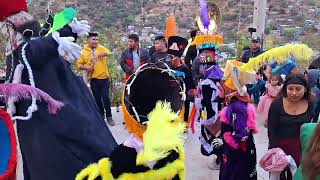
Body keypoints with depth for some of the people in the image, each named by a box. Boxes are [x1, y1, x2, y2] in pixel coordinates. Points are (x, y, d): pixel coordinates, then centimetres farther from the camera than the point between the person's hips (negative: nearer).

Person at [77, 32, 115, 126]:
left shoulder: (101, 48, 3)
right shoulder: (84, 51, 3)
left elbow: (107, 52, -20)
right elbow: (79, 64, 6)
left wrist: (97, 55, -36)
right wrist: (86, 67, -14)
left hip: (104, 78, -1)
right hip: (93, 79, 1)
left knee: (106, 97, -1)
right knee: (97, 99, 10)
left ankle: (109, 116, 12)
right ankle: (101, 115, 25)